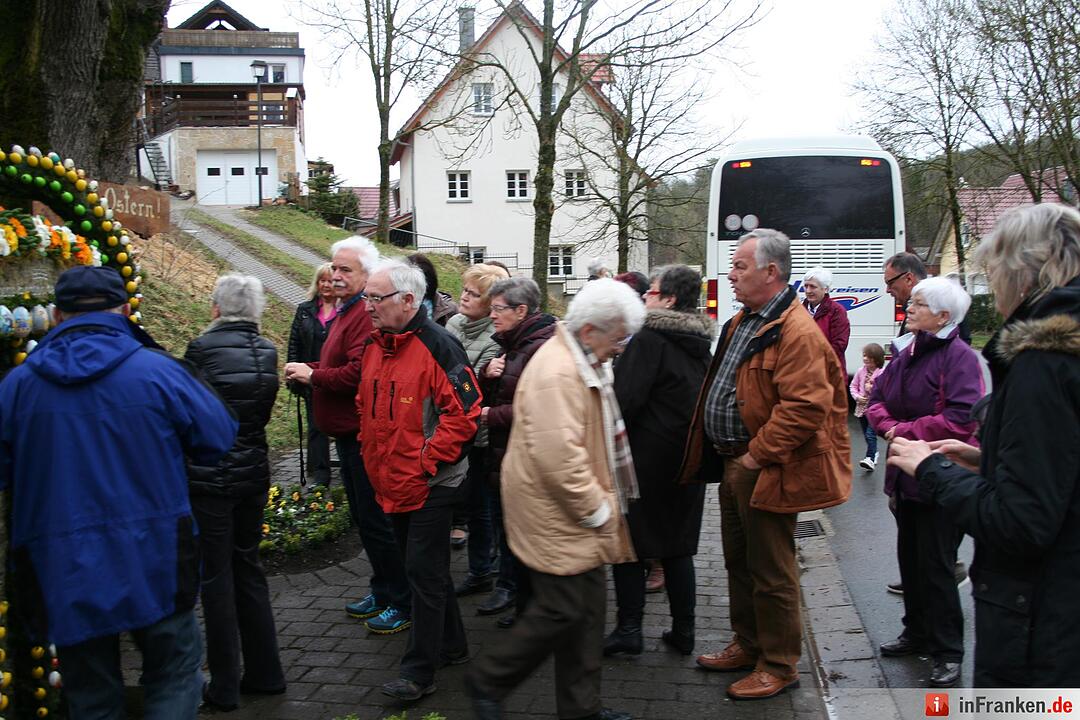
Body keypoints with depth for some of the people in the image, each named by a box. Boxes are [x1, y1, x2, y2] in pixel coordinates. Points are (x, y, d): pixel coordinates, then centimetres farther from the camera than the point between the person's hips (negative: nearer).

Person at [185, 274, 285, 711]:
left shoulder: (202, 349, -14)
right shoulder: (266, 352, 2)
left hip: (209, 478, -5)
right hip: (253, 474, 5)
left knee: (216, 577, 4)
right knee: (249, 569, 17)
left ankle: (224, 687, 14)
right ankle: (265, 674, 24)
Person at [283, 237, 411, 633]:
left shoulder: (365, 315, -19)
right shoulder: (346, 311, 16)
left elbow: (358, 374, -28)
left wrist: (312, 375, -14)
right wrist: (308, 373, 3)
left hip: (362, 435, -11)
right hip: (348, 431, 11)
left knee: (375, 520, -3)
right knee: (363, 518, 19)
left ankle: (403, 602, 9)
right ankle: (383, 591, 32)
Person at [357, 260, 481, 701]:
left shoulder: (437, 346, -16)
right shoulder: (376, 346, 8)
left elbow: (464, 412, -20)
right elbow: (366, 407, 20)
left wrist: (427, 460, -19)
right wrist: (372, 453, 10)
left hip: (431, 483, -8)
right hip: (392, 482, 8)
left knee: (424, 571, -2)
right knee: (423, 567, 18)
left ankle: (420, 671, 9)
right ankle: (451, 645, 34)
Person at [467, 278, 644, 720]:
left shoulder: (582, 361, 11)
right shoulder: (557, 373, -24)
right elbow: (559, 458, -29)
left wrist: (602, 503, 16)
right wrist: (598, 510, -18)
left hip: (577, 508, 10)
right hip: (555, 513, -10)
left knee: (588, 604, 14)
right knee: (561, 610, -3)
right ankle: (487, 680, 17)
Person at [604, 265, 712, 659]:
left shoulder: (649, 339, -16)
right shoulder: (701, 344, 9)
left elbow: (626, 398, -20)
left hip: (647, 456, -7)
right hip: (688, 458, 8)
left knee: (628, 541, 4)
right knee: (677, 545, 14)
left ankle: (629, 629, 9)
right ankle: (683, 630, 19)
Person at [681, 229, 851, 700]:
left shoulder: (797, 332, -20)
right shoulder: (742, 322, 12)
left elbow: (804, 407, -27)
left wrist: (756, 456, -21)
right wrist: (728, 455, 13)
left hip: (764, 470, -10)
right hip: (732, 463, 10)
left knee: (771, 571, 3)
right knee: (738, 561, 20)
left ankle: (779, 665, 18)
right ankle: (747, 645, 36)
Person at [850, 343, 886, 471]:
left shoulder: (882, 372, -11)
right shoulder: (861, 371, 3)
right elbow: (853, 386, 9)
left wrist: (873, 388, -20)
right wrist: (857, 397, -6)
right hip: (862, 407, 6)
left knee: (870, 434, -14)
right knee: (866, 435, 15)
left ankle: (870, 459, -16)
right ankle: (874, 453, 33)